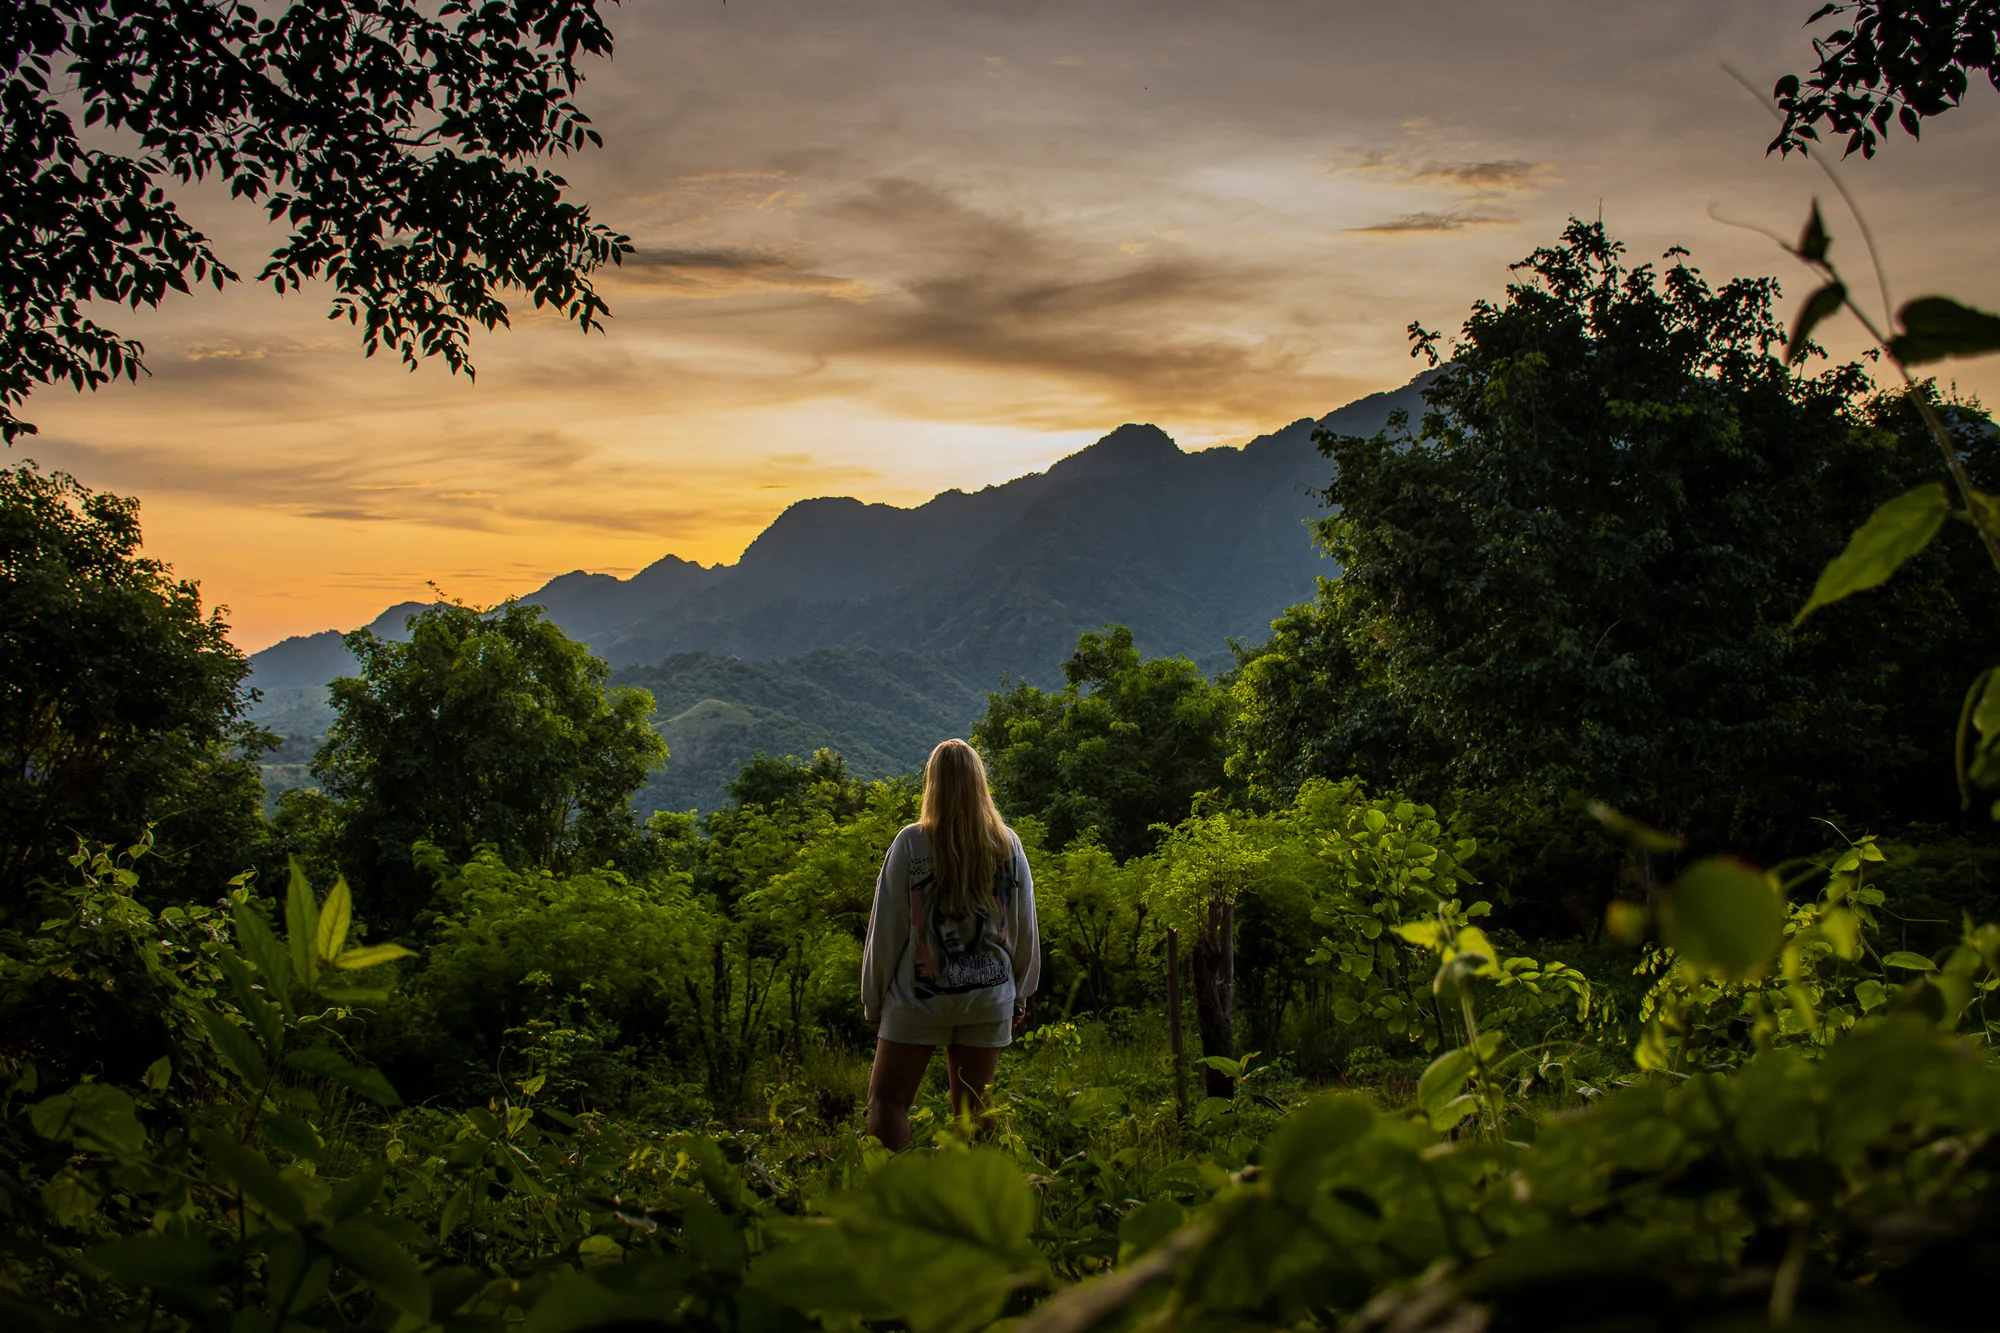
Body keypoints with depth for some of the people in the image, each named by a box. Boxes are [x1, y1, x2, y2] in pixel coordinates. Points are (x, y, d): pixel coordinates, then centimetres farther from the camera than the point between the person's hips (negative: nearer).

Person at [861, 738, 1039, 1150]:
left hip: (919, 996, -3)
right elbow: (1024, 927, 7)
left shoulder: (912, 843, -9)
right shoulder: (1008, 844, 0)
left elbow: (887, 926, -5)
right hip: (990, 997, 3)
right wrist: (1020, 993, 19)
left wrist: (873, 999, 5)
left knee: (887, 1100, 6)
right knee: (972, 1112, 9)